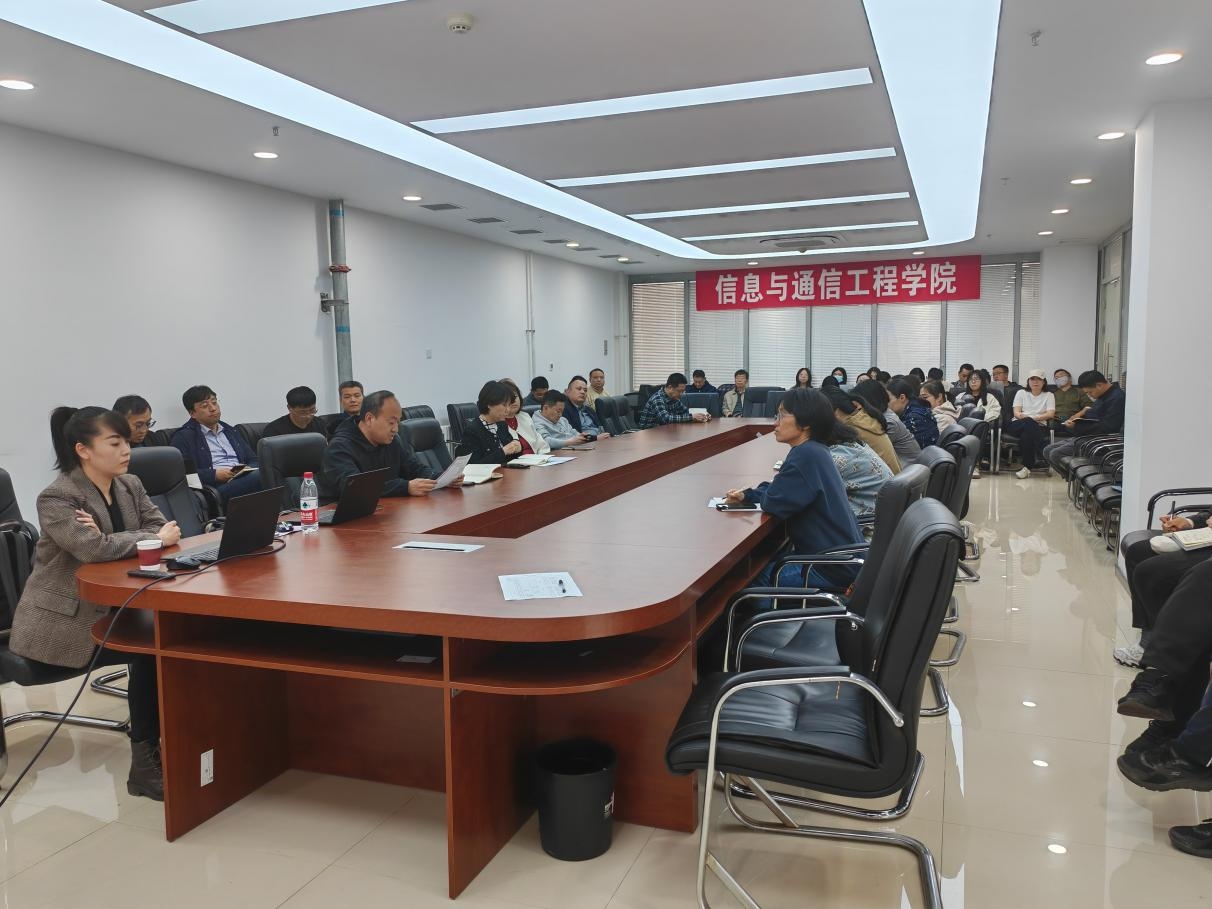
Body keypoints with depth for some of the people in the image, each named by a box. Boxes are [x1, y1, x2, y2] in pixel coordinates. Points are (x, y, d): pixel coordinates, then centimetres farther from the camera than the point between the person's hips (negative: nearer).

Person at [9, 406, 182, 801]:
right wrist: (155, 539, -18)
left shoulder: (130, 485, 6)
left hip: (108, 609, 7)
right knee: (149, 649, -23)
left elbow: (162, 528, -2)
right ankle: (145, 764, -13)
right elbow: (94, 549, -30)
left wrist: (109, 536, -18)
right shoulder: (56, 498, -15)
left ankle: (162, 745, -7)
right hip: (61, 621, -6)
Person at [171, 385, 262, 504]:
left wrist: (250, 470, 3)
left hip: (245, 479, 6)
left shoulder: (230, 431, 31)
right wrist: (214, 474, -11)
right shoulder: (183, 437, 12)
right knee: (259, 477, -37)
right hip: (217, 487, -5)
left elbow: (254, 459, 27)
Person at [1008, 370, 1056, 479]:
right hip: (1018, 424, 1)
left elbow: (1050, 414, 1)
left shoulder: (1048, 395, 18)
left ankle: (1027, 466, -31)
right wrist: (1021, 416, -19)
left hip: (1039, 426, 0)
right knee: (1029, 425, -37)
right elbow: (1016, 412, 7)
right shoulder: (1021, 393, 21)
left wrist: (1034, 418, -15)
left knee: (1026, 434, -37)